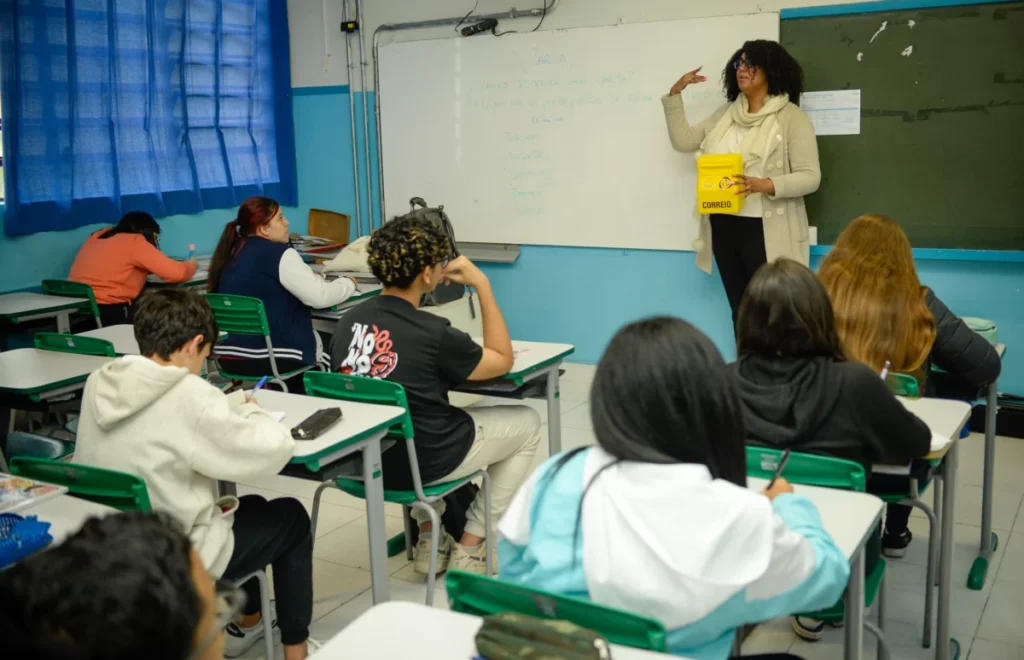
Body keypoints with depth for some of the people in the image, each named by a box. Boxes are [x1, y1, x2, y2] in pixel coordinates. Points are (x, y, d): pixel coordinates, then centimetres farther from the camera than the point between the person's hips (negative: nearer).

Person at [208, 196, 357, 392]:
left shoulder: (231, 253, 9)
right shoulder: (278, 253, -12)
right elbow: (320, 297, -13)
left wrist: (308, 278, 18)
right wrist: (348, 283, 5)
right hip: (271, 356, -7)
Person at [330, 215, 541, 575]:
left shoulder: (349, 320, -5)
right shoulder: (433, 334, -24)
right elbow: (503, 360, -6)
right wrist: (482, 285, -6)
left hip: (363, 458, 7)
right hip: (419, 462, -6)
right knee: (527, 423, 14)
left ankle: (428, 538, 31)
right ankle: (469, 547, 16)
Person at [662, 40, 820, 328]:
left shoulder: (791, 117, -5)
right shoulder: (726, 114, 13)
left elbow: (810, 177, -11)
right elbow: (683, 141, 14)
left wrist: (764, 185, -27)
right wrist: (675, 94, 8)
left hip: (765, 231, -6)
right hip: (723, 226, 6)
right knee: (740, 311, 13)